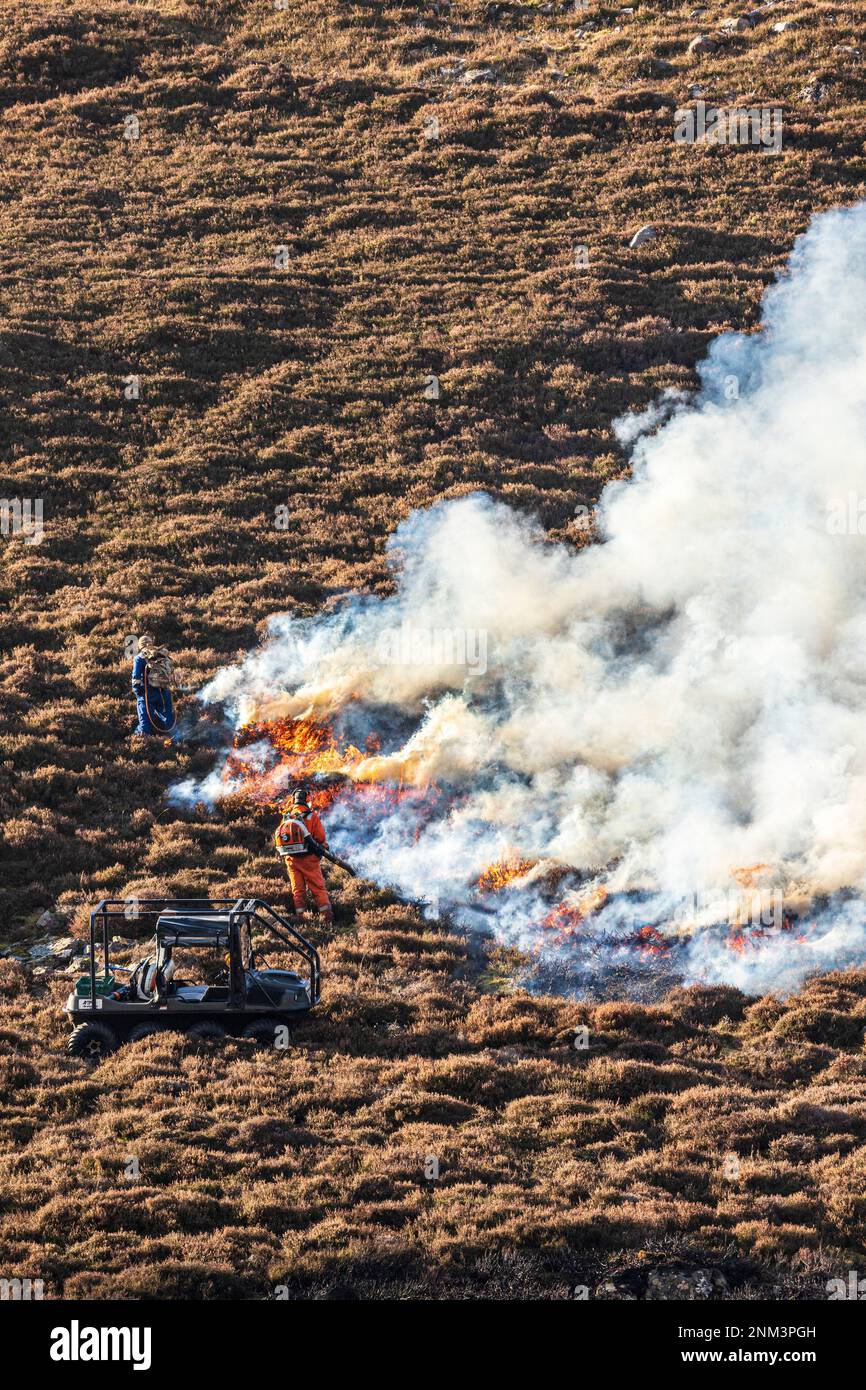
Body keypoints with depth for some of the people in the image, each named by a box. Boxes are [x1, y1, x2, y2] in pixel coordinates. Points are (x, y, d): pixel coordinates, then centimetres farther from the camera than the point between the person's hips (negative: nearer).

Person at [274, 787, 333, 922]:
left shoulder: (286, 816, 4)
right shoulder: (311, 816, -8)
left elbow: (278, 835, 8)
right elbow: (320, 838, -7)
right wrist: (323, 846, 14)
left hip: (291, 858, 3)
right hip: (308, 858, -3)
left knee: (297, 889, 11)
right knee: (318, 888, 1)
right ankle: (327, 916, -3)